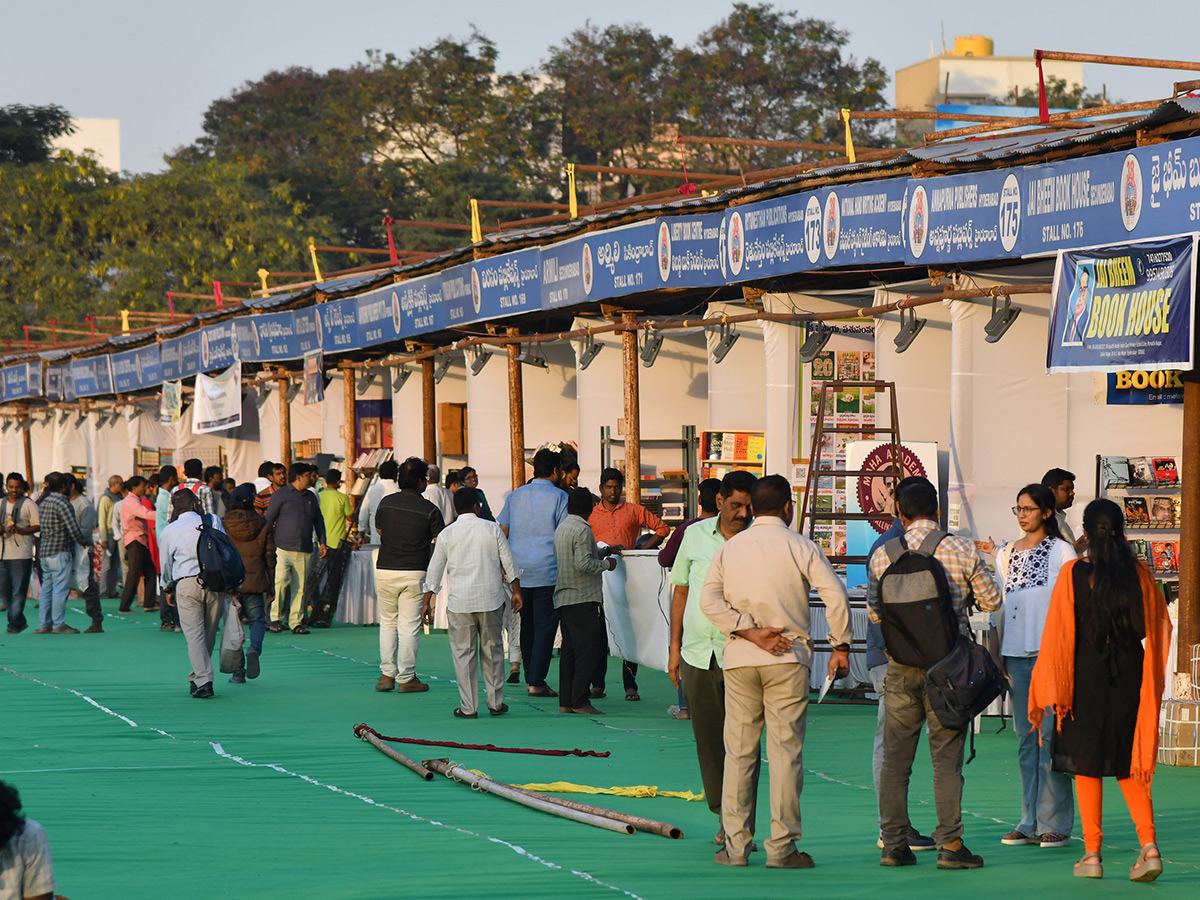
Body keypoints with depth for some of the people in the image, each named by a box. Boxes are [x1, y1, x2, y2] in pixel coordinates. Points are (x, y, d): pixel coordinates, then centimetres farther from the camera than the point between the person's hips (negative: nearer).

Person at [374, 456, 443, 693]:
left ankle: (387, 674, 13)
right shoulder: (429, 510, -7)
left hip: (384, 570, 3)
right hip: (414, 573, -3)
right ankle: (406, 678, 5)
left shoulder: (385, 503, 3)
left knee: (387, 622, 15)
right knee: (409, 625, 2)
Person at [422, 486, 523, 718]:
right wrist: (516, 590, 14)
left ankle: (469, 707, 2)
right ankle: (496, 703, 15)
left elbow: (434, 570, 4)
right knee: (493, 650, 11)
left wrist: (427, 602, 10)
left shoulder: (446, 534, 2)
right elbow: (508, 562, 4)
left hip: (460, 601, -1)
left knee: (464, 652, 3)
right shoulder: (492, 529, 1)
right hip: (491, 599, 1)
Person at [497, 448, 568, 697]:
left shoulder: (515, 496, 11)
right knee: (545, 626, -2)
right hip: (548, 573, -5)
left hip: (519, 572, 5)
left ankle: (530, 678, 19)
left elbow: (501, 533, 12)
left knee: (527, 625, 15)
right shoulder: (559, 497, -3)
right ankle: (536, 682, -6)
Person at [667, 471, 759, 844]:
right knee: (707, 740, 9)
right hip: (698, 655, 3)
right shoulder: (695, 535, 8)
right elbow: (680, 590, 15)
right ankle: (723, 816, 23)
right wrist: (674, 647, 13)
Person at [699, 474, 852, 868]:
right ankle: (781, 846, -3)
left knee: (739, 751, 8)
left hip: (738, 659, 3)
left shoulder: (729, 548, 8)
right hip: (789, 659, -3)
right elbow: (836, 596, -9)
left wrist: (749, 632, -7)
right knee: (786, 751, -1)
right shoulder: (800, 547, -2)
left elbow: (709, 599, -3)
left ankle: (735, 844, 7)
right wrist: (840, 647, 0)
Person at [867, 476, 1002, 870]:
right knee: (947, 756, 1)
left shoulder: (883, 555, -1)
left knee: (895, 756, 8)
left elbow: (873, 611, 9)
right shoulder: (962, 551, -5)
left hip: (901, 664, 2)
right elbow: (991, 601, 5)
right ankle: (949, 844, -1)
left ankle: (893, 843, 9)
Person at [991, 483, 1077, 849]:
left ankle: (1054, 823, -5)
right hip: (1016, 652, 5)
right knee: (1026, 737, 7)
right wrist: (998, 654, 14)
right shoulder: (1007, 555, 15)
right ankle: (1030, 822, 10)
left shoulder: (1061, 551, 0)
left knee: (1050, 734, -8)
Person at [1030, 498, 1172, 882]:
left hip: (1086, 674, -2)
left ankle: (1092, 854, 6)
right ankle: (1148, 845, -4)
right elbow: (1160, 628, 5)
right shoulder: (1139, 574, -2)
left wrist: (1047, 693, -3)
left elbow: (1057, 635, -8)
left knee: (1086, 762, 8)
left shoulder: (1074, 573, -9)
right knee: (1127, 763, 13)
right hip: (1130, 674, 3)